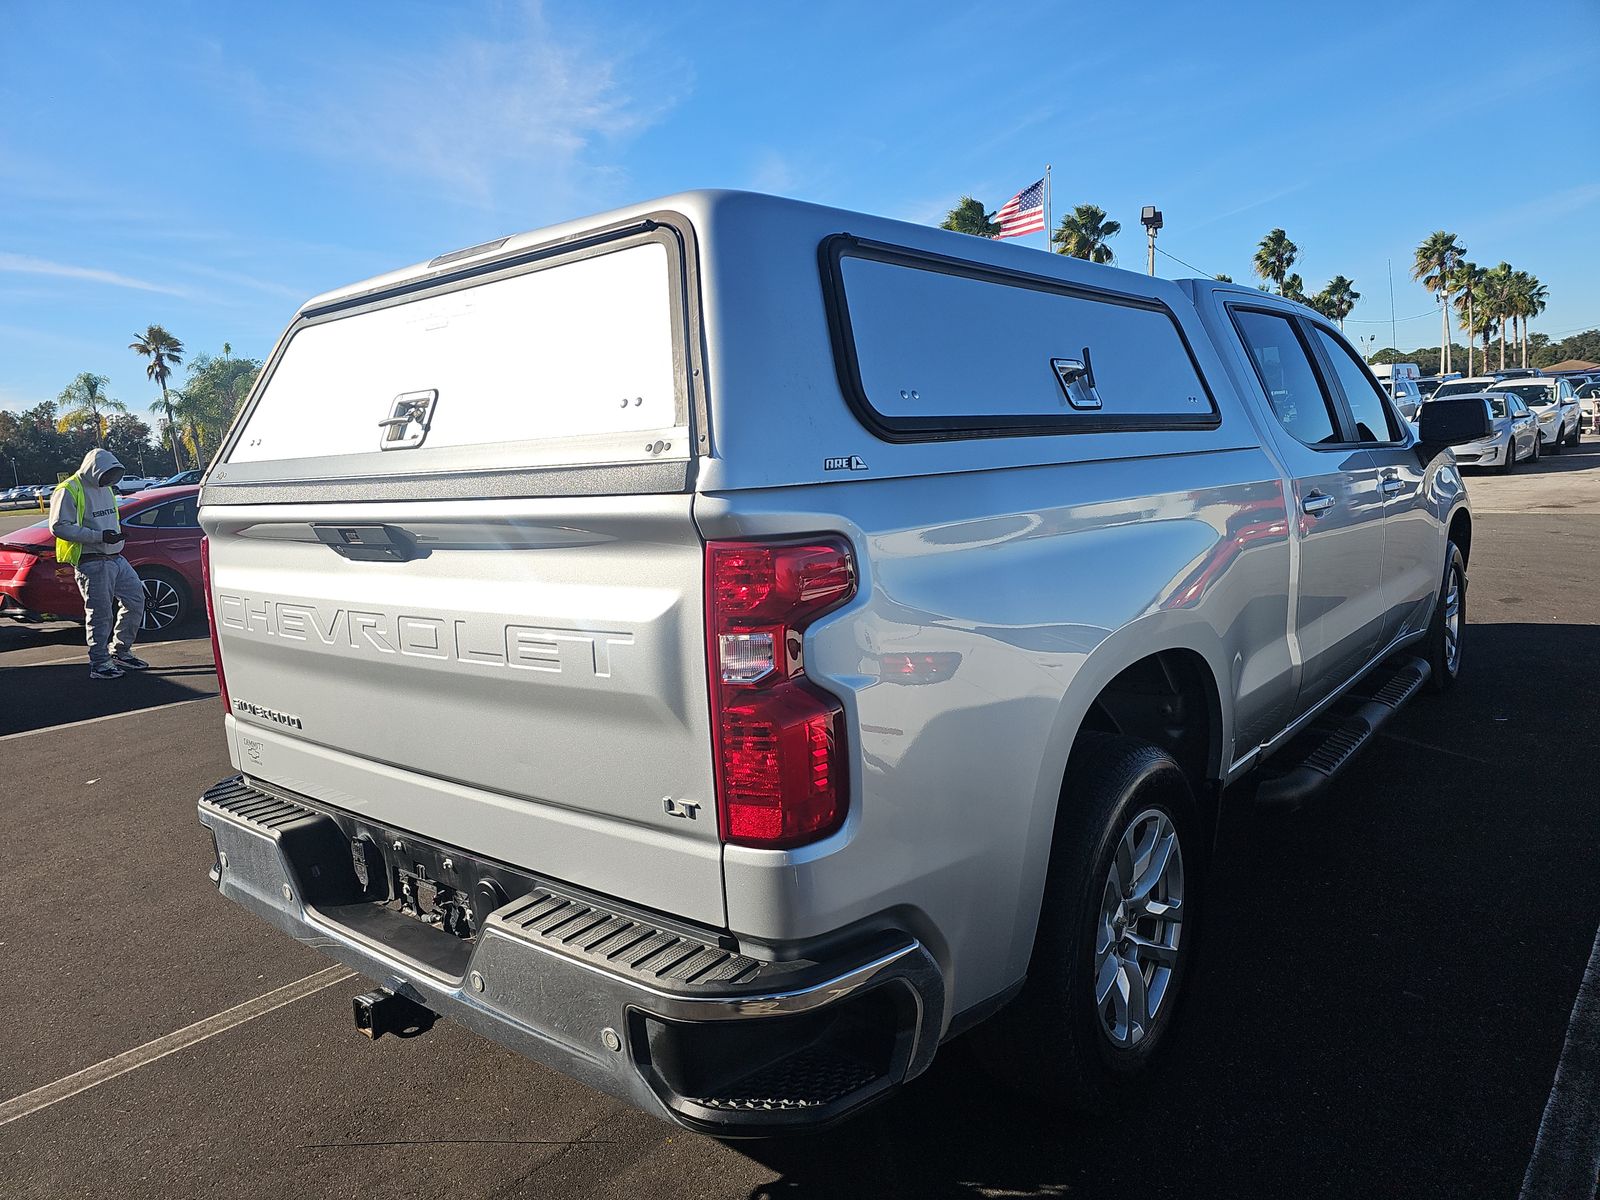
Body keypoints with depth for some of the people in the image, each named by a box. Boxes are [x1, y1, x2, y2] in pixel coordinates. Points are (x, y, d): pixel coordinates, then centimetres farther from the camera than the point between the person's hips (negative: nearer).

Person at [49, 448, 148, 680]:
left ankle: (120, 652, 23)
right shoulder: (69, 491, -9)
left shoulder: (105, 488, 18)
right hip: (92, 563, -8)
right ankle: (99, 664, 5)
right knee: (100, 613, -6)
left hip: (116, 558, 8)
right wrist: (99, 536, -21)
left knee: (135, 599, 10)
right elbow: (59, 526, -17)